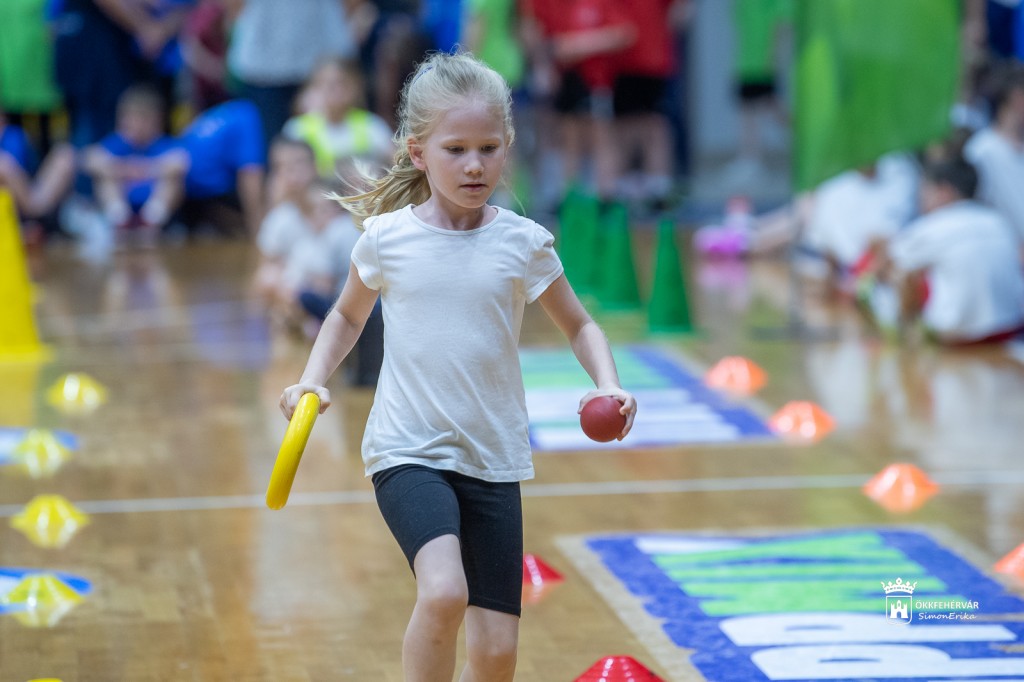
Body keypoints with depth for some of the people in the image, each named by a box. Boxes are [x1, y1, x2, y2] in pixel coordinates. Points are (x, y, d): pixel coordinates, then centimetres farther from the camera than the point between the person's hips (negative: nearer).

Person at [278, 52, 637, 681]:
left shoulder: (524, 244, -2)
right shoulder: (386, 237, -2)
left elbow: (579, 327, 11)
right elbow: (349, 314, 18)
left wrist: (609, 387, -8)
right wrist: (313, 382, 2)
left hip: (493, 461, 2)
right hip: (408, 454, -2)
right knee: (445, 591, -29)